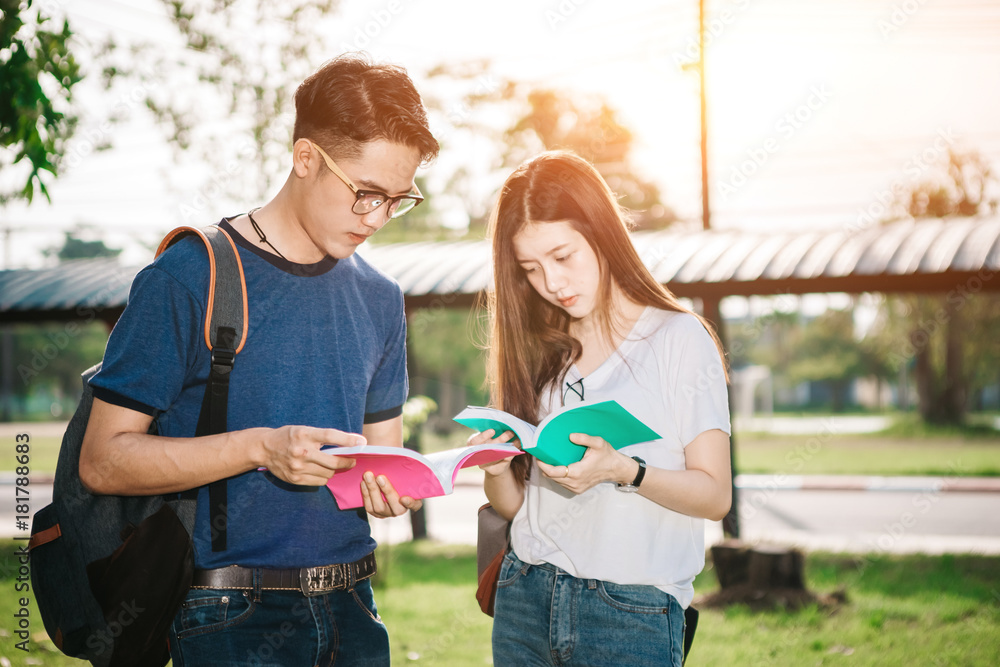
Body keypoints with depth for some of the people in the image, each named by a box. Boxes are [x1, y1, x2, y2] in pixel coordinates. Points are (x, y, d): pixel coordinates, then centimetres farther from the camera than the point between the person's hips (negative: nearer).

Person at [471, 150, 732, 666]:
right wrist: (496, 469, -10)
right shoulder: (534, 349, 9)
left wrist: (623, 470, -22)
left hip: (632, 614, -4)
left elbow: (715, 495, -8)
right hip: (526, 599, 4)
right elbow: (514, 506, 10)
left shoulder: (678, 338, -4)